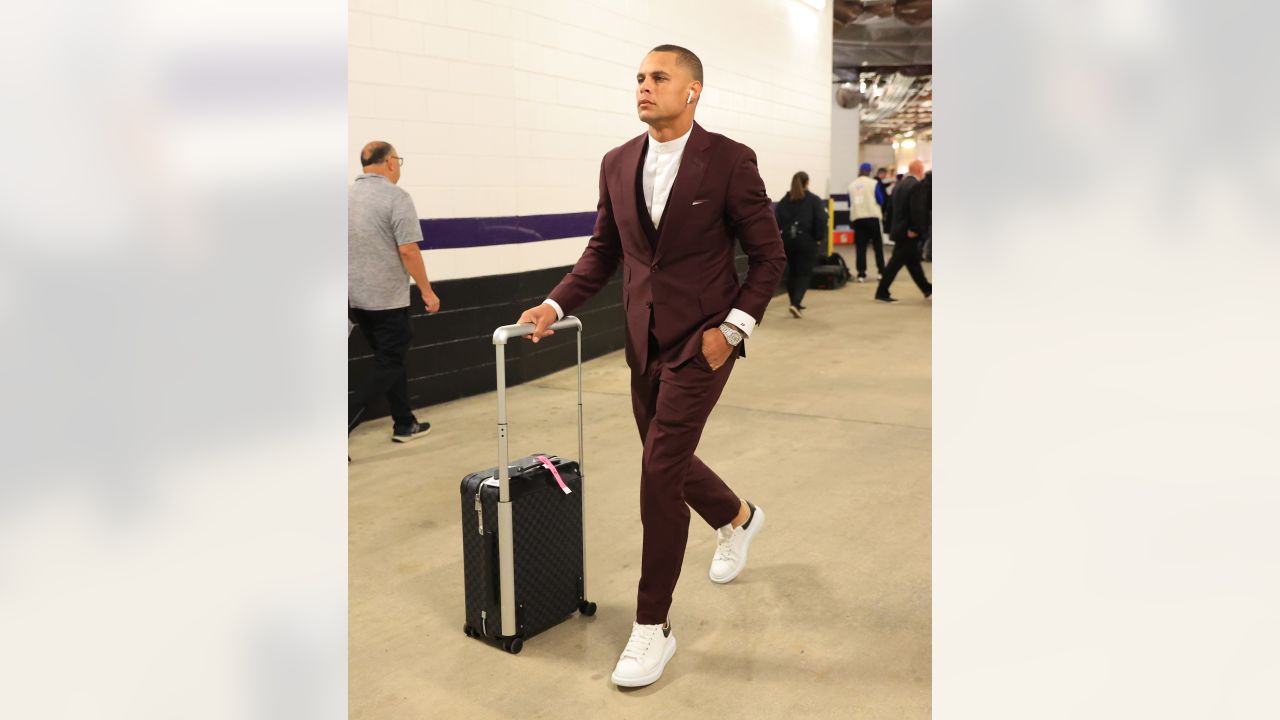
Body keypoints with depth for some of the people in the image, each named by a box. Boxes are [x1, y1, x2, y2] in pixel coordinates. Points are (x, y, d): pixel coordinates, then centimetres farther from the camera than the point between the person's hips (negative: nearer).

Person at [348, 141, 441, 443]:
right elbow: (408, 250, -18)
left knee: (391, 359, 18)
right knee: (388, 366, 0)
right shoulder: (396, 197, -14)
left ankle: (404, 424, 24)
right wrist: (427, 291, -9)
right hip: (387, 299, -7)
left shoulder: (347, 196, 8)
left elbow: (349, 246, 14)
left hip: (356, 297, 7)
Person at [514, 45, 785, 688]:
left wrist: (731, 328, -14)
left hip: (701, 338, -6)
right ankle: (737, 517, 50)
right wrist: (556, 305, -1)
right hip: (644, 339, 6)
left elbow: (768, 255, -5)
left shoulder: (729, 161, -10)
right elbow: (603, 250, 12)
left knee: (659, 471, -10)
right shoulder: (617, 164, 5)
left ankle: (652, 627, 4)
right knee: (667, 460, 17)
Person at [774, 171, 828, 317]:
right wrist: (819, 238, 0)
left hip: (788, 240, 3)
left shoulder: (784, 200, 7)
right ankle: (796, 303, -16)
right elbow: (821, 221, -10)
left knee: (792, 272, 16)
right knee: (804, 273, 1)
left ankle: (796, 302, 24)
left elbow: (777, 221, -2)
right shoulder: (814, 200, -1)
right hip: (807, 241, -3)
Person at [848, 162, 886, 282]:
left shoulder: (851, 185, 5)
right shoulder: (873, 183, -4)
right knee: (878, 245, 9)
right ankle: (881, 271, 7)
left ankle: (861, 274, -2)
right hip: (872, 217, -2)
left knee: (860, 247, 3)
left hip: (857, 218, 2)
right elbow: (880, 201, -1)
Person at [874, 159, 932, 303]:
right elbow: (917, 210, -21)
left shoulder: (899, 184, 10)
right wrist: (916, 229, -17)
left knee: (913, 261, 14)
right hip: (909, 232, -9)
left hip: (899, 229, 9)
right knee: (896, 262, -4)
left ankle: (928, 290, 24)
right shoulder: (916, 186, -17)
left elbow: (894, 207, 15)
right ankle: (882, 292, 0)